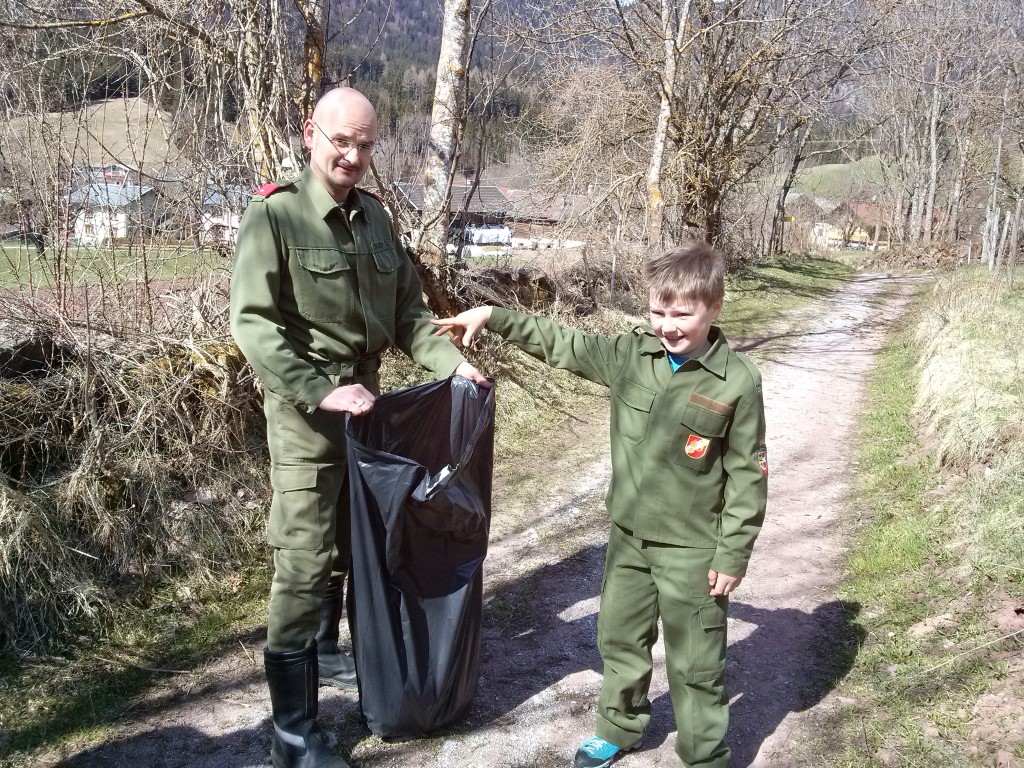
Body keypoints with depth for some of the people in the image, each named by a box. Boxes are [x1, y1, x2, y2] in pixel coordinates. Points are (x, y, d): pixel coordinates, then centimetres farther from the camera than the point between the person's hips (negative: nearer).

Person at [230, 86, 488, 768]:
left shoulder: (375, 218, 10)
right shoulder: (275, 216, -12)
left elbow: (407, 310, 14)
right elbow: (253, 323, -19)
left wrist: (451, 361, -1)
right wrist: (321, 392, -27)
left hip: (364, 401, 7)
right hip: (307, 410, -7)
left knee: (344, 545, 20)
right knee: (304, 562, -5)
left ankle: (324, 654, 43)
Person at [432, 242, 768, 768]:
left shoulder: (737, 382, -16)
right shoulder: (630, 355, -4)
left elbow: (748, 475, -11)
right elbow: (563, 345, 5)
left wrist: (732, 555, -10)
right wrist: (492, 317, 0)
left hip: (692, 549, -5)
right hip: (628, 536, 5)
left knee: (695, 662, 9)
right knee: (619, 638, 21)